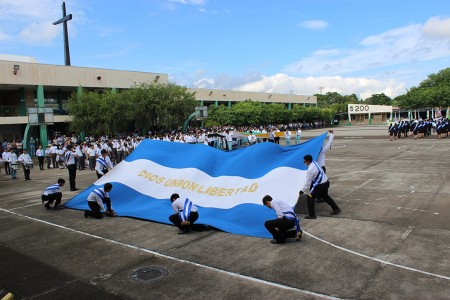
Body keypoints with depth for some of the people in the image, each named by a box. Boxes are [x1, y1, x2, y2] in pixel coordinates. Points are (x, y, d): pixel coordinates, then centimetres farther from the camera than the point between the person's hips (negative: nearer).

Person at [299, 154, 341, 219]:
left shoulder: (310, 169, -21)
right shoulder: (315, 163, 5)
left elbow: (308, 182, -17)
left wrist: (302, 190, -9)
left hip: (320, 185, -9)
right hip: (326, 182, 10)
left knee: (310, 198, -1)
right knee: (325, 196, 31)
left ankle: (312, 215, 1)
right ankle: (336, 209, 42)